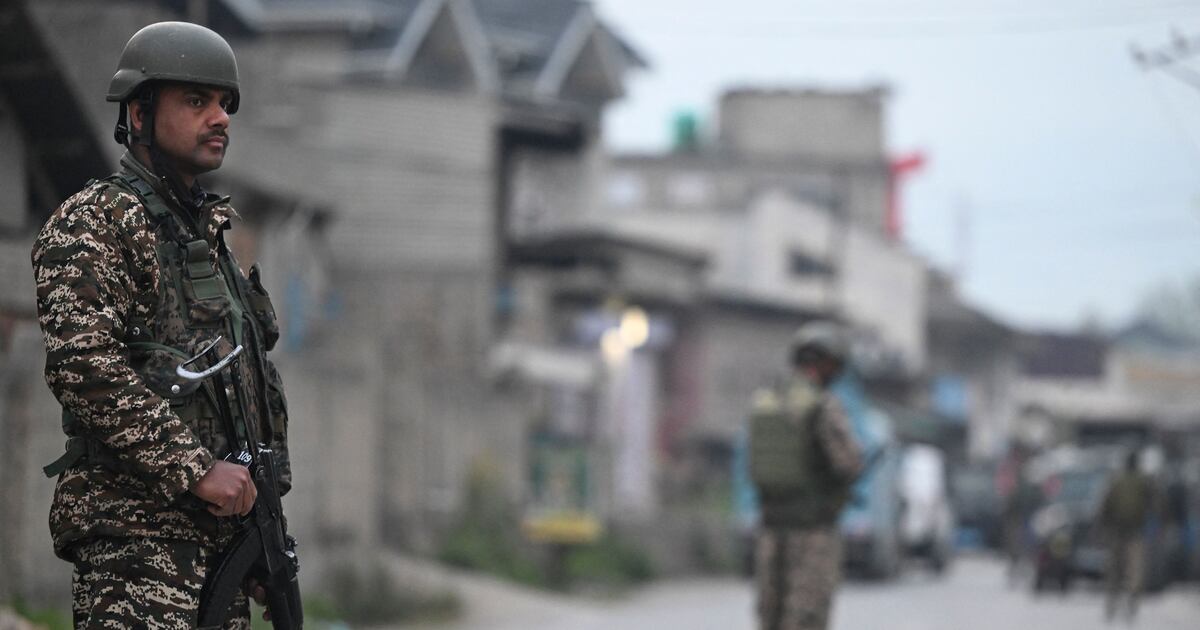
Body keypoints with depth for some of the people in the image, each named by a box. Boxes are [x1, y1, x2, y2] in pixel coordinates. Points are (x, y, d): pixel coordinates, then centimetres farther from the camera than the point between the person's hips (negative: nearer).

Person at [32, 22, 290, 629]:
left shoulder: (209, 236, 23)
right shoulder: (94, 221, -5)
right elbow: (82, 364, -19)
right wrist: (195, 469, -20)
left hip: (218, 527, 9)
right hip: (135, 527, -9)